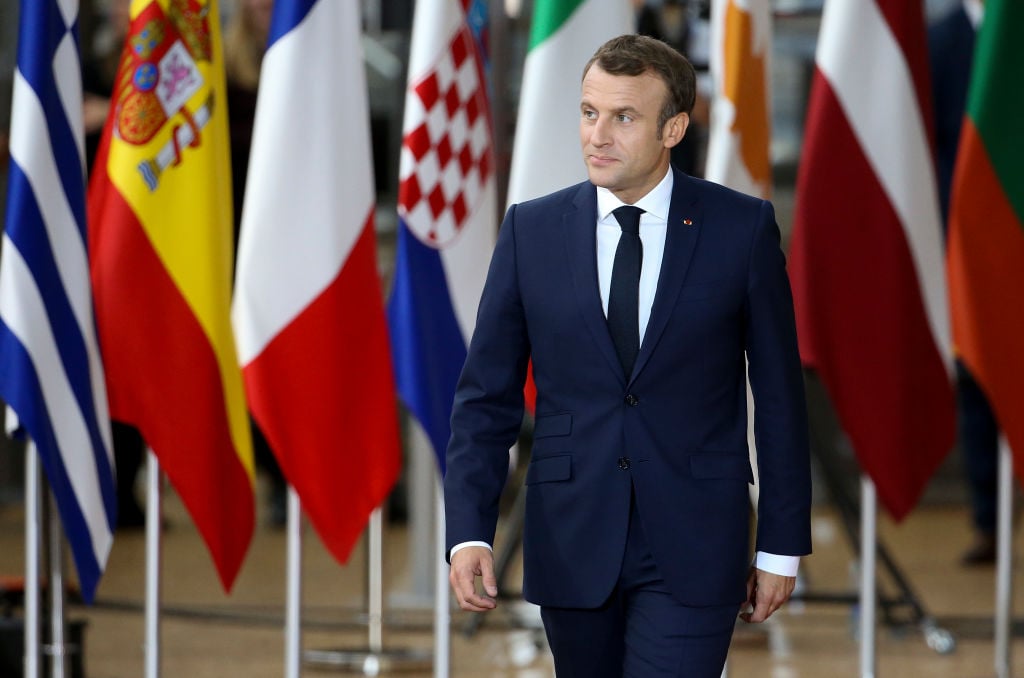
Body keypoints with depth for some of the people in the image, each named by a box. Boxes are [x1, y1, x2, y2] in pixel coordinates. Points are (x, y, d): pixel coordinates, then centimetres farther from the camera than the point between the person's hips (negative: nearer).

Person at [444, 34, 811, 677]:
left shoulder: (742, 227, -2)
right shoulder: (531, 230, 3)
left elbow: (779, 395, 2)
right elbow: (487, 395, 4)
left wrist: (782, 545, 1)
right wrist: (469, 531, -7)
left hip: (691, 547, -2)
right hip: (571, 541, 3)